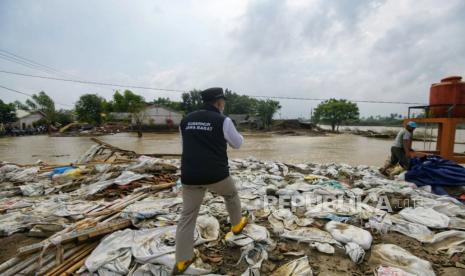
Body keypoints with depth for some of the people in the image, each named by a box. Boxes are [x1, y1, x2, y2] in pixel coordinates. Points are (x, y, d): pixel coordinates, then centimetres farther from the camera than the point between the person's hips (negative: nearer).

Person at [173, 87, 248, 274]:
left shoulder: (186, 120, 8)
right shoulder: (222, 121, -7)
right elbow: (237, 143, 5)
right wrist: (235, 134, 26)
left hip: (190, 177, 4)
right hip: (216, 175, -3)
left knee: (187, 217, 13)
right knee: (231, 194, 28)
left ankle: (182, 261, 21)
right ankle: (237, 224, 48)